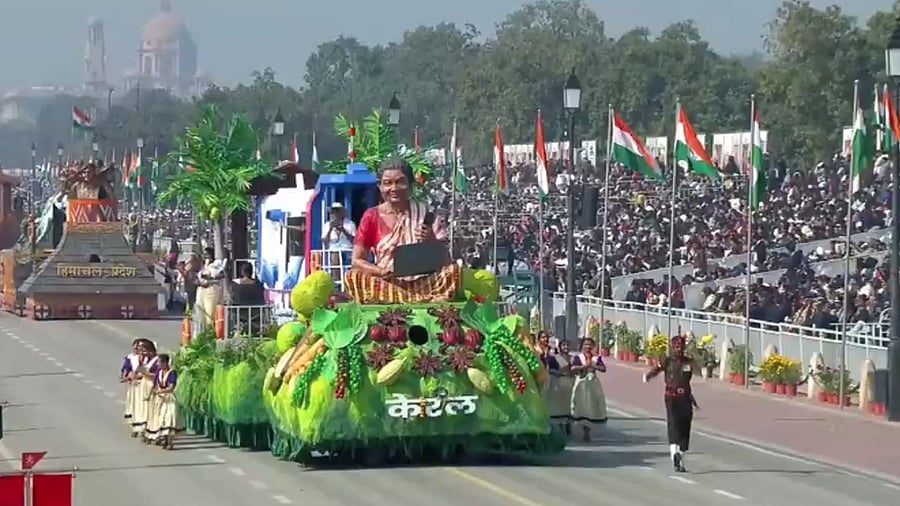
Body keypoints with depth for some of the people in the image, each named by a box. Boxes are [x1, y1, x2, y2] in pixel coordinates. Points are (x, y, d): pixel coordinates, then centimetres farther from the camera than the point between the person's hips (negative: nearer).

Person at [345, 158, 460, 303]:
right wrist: (382, 272, -17)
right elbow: (357, 261, 2)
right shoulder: (371, 216, 5)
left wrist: (431, 242, -17)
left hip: (423, 282, 0)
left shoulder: (424, 212, 6)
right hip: (387, 284, 0)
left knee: (453, 269, -25)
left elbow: (445, 259, 5)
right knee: (353, 277, -29)